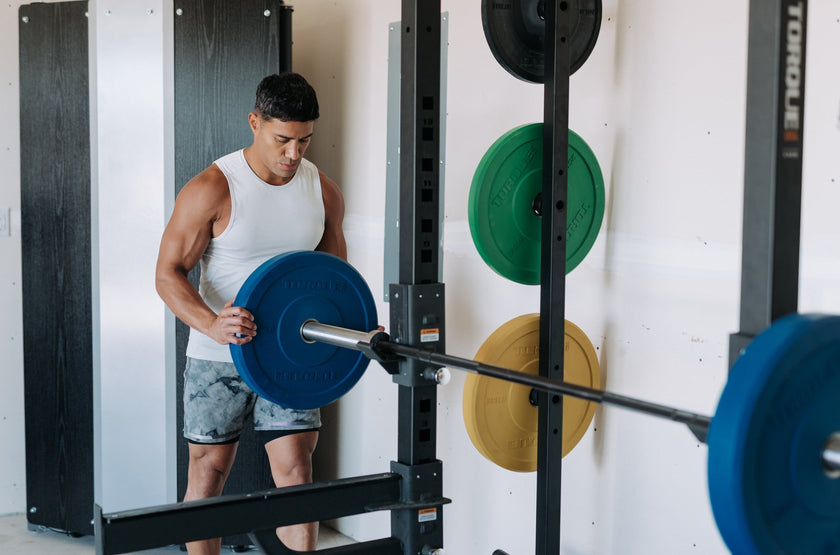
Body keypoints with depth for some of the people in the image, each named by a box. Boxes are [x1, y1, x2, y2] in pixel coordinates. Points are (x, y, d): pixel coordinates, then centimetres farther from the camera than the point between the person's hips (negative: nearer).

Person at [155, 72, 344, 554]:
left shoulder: (324, 192, 0)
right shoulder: (212, 189, -14)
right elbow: (169, 273, -12)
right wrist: (211, 324, -30)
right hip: (219, 356, -3)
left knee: (296, 469, -1)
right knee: (209, 470, 8)